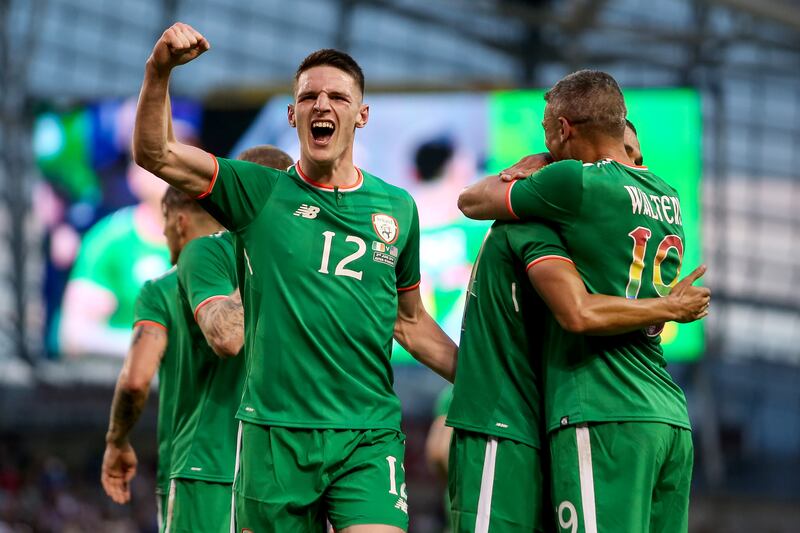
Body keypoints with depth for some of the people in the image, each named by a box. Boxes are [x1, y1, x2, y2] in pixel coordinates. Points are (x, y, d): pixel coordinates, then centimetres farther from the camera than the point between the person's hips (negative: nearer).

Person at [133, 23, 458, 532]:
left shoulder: (396, 207, 12)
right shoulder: (260, 193, 5)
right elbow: (156, 154, -5)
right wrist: (160, 70, -19)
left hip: (370, 437, 1)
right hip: (276, 433, -1)